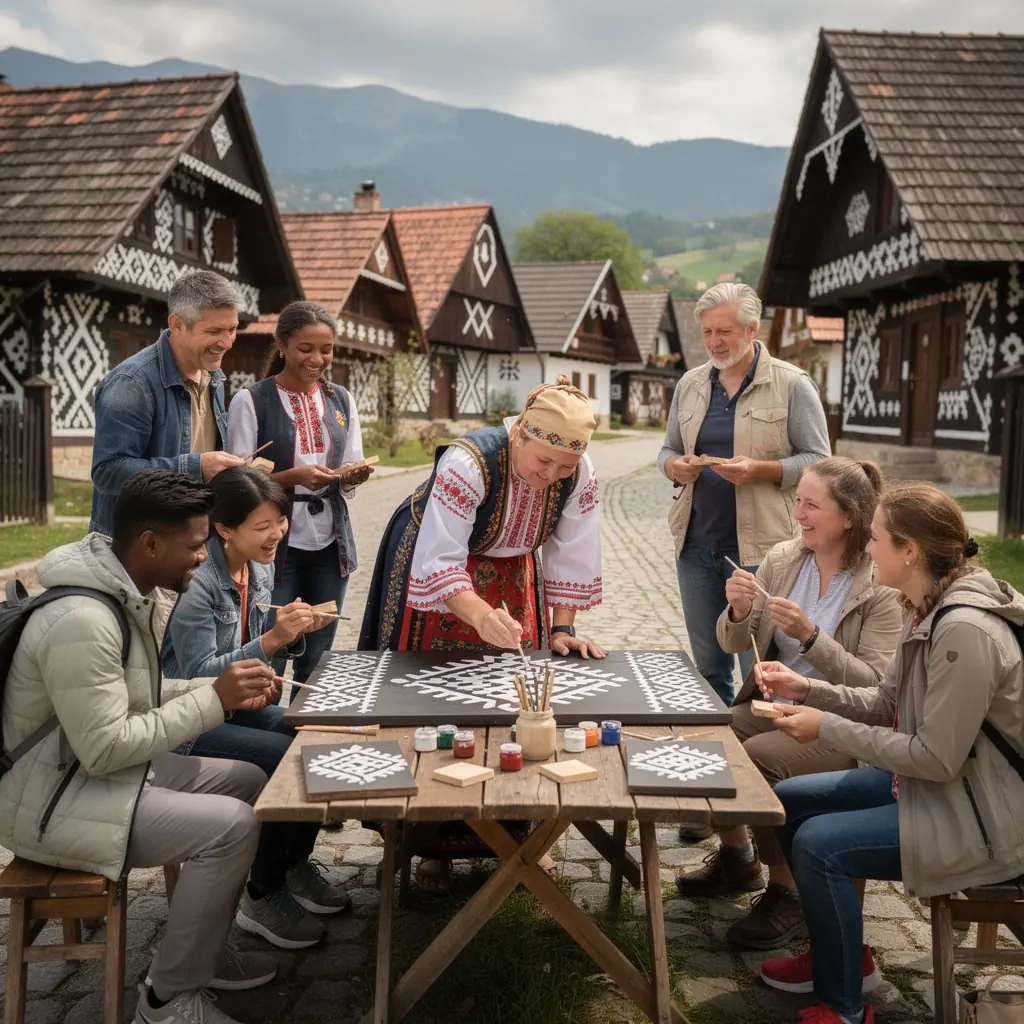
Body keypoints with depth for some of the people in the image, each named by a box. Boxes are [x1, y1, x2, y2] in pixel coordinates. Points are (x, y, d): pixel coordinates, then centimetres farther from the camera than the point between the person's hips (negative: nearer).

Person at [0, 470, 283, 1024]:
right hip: (51, 800, -10)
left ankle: (203, 949, 21)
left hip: (105, 766, 10)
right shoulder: (82, 619, -29)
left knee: (248, 783, 9)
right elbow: (105, 749, -29)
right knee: (231, 826, -21)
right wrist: (214, 699, -25)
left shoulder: (138, 592, 1)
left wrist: (224, 688, -4)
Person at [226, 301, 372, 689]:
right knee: (267, 660, -1)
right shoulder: (251, 401, -6)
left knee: (317, 663, 10)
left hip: (329, 544, 4)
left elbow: (348, 478, 12)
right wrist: (294, 476, -22)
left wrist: (353, 477, -11)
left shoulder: (341, 399, 9)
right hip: (274, 544, -4)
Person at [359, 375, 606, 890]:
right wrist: (481, 616, -53)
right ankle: (434, 844, 12)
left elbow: (572, 558, -10)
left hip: (511, 571, 4)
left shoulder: (581, 476, -21)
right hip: (436, 570, -4)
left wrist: (561, 630, -12)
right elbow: (440, 562, -38)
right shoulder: (468, 462, -36)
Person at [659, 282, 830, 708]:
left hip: (758, 545, -5)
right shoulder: (690, 384, 11)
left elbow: (818, 460, -4)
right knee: (707, 667, 14)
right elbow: (668, 449, 19)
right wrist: (674, 466, -5)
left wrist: (759, 470, -19)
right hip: (696, 542, 5)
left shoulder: (791, 384, -3)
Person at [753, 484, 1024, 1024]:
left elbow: (937, 757, -27)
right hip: (932, 779, 10)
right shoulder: (929, 612, 1)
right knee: (786, 800, 9)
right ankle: (840, 953, 27)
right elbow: (885, 704, 9)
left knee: (819, 844, -19)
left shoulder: (965, 631, -29)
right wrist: (806, 688, -3)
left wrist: (827, 728, -20)